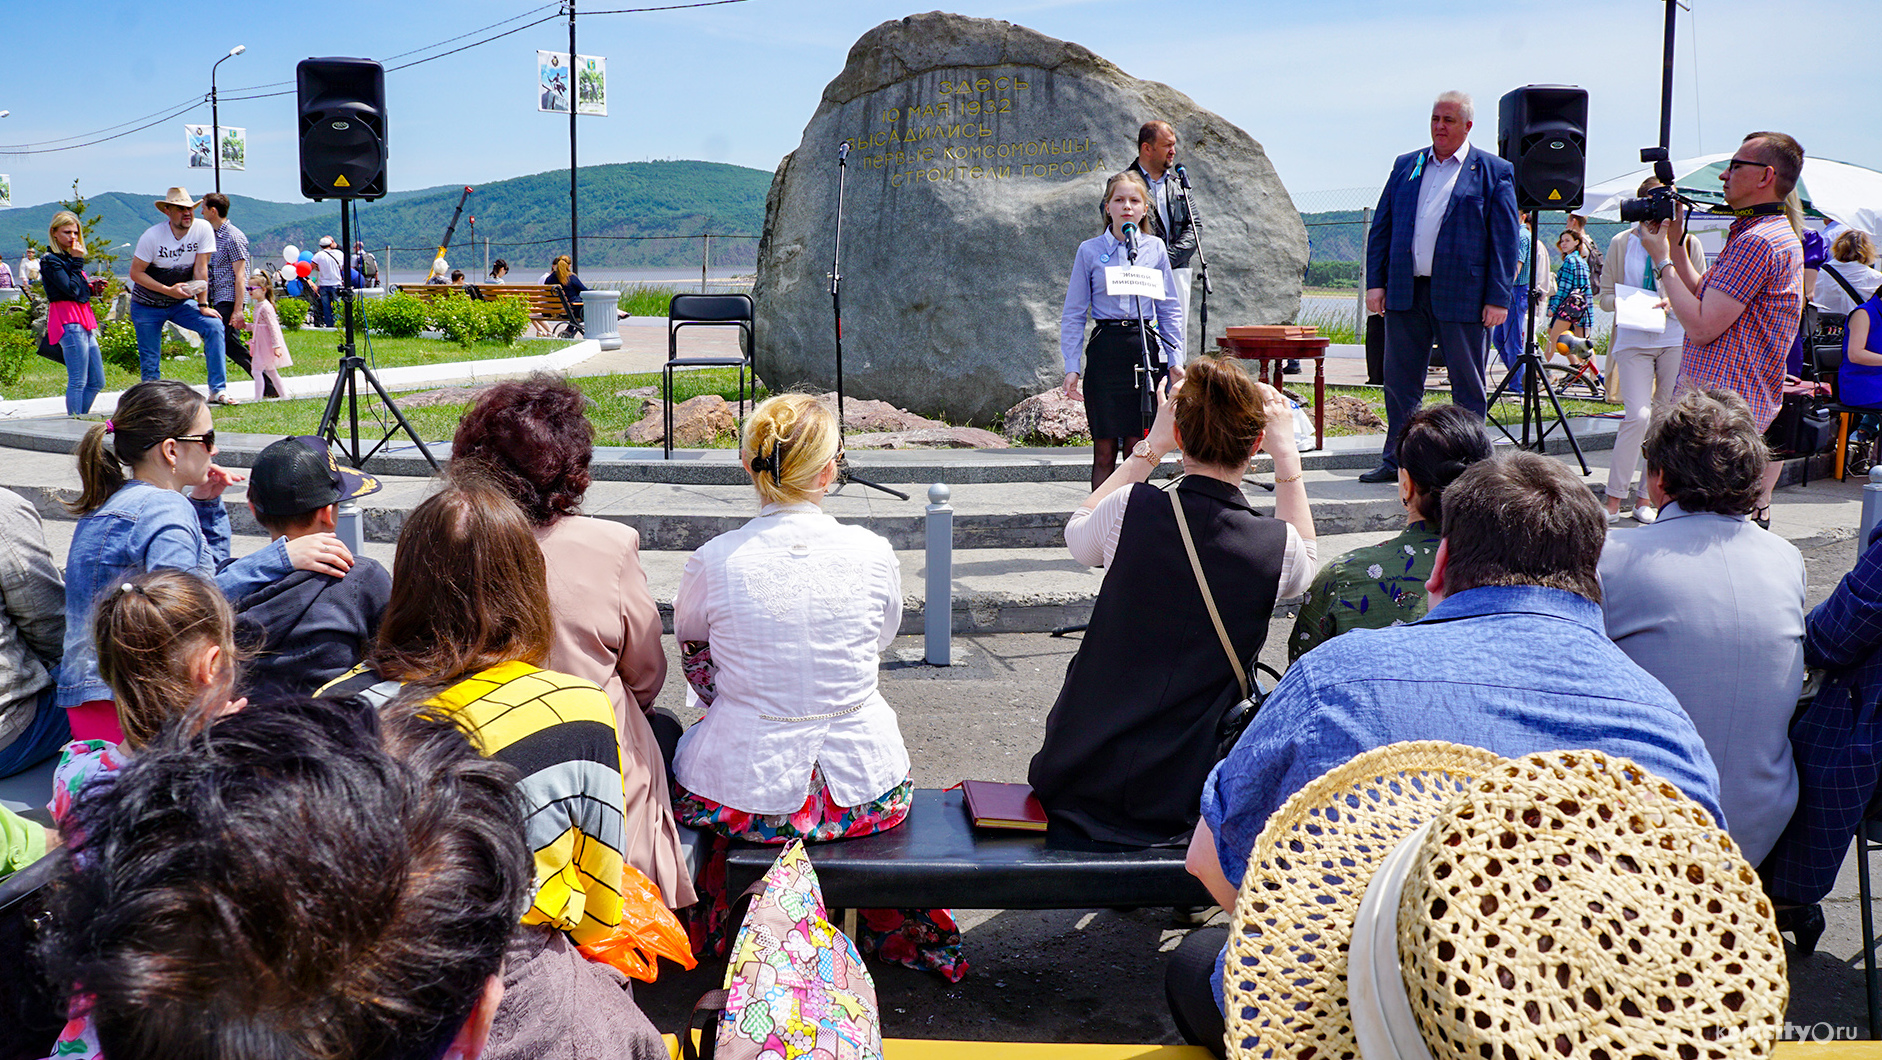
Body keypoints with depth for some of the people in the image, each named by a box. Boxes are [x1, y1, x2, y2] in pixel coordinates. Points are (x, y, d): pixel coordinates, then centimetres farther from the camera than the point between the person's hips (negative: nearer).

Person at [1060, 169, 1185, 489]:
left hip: (1146, 349, 1)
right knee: (1104, 451, 0)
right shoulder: (1089, 250, 2)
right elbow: (1073, 314, 4)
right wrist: (1072, 366, -2)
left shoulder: (1155, 248, 7)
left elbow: (1169, 309, 12)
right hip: (1105, 351, -1)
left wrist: (1175, 360, 7)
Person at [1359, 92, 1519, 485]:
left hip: (1462, 296, -3)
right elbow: (1381, 227, 13)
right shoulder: (1405, 166, 13)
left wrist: (1498, 298, -8)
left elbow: (1505, 240, -2)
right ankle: (1397, 460, 20)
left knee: (1468, 386, 4)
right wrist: (1376, 282, 4)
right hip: (1405, 292, 4)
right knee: (1400, 380, 9)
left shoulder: (1494, 172, 2)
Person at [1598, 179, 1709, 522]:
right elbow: (1605, 297, 10)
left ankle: (1646, 497, 13)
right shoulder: (1621, 243, 8)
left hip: (1677, 340, 2)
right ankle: (1614, 498, -9)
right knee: (1638, 416, -16)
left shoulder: (1688, 243, 8)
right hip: (1633, 340, -2)